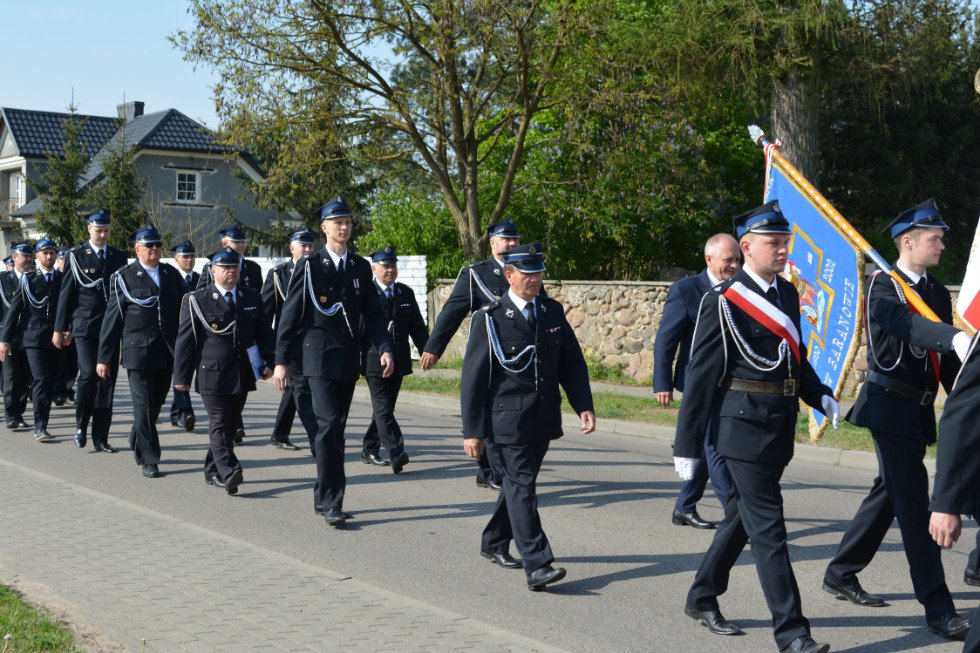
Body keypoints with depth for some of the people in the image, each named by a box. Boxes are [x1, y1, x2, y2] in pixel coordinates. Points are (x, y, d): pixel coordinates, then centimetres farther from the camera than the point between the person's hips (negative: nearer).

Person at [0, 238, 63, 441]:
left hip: (55, 339, 3)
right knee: (41, 379, -14)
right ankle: (39, 428, -14)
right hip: (33, 338, -3)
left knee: (50, 381, 6)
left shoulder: (63, 279, 9)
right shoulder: (28, 279, 3)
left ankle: (42, 425, 17)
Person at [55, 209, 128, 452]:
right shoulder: (76, 256, 2)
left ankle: (100, 438, 9)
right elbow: (66, 294, 2)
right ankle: (81, 424, 5)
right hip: (85, 327, -3)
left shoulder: (119, 256, 12)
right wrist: (60, 328, 1)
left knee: (107, 380, 3)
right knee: (88, 374, -17)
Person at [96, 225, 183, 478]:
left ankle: (138, 443, 37)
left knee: (156, 403, 13)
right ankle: (149, 460, 3)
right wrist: (104, 358, -2)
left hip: (167, 352, 4)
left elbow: (182, 313, 12)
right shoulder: (124, 277, 0)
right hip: (138, 350, -4)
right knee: (144, 406, -4)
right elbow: (112, 319, 0)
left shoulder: (172, 275, 10)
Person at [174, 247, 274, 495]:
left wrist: (268, 362, 1)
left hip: (242, 375, 5)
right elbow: (185, 339, -2)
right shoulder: (197, 300, -2)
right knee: (219, 424, -9)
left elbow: (264, 333, 15)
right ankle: (229, 473, -17)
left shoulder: (252, 298, 11)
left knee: (230, 424, 10)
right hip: (212, 374, -5)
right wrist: (181, 376, -5)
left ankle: (213, 471, 23)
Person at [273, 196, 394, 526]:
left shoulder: (361, 267, 11)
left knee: (335, 428, 10)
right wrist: (281, 360, -4)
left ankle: (322, 497, 21)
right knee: (329, 424, -15)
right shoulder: (309, 265, -2)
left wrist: (384, 348, -6)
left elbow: (373, 313, 10)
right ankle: (332, 502, -13)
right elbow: (290, 315, -1)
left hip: (349, 359, 5)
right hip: (319, 356, -5)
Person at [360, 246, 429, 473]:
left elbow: (417, 326, 13)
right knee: (383, 408, -12)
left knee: (384, 407, 13)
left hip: (398, 361, 6)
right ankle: (395, 452, -21)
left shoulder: (406, 293, 12)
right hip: (374, 360, -5)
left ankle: (370, 449, 25)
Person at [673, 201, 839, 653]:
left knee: (743, 517, 17)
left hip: (779, 427, 8)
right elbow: (701, 375, -10)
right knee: (768, 528, -5)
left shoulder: (788, 293, 11)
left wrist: (819, 395, 3)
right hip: (744, 425, -8)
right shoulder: (723, 301, -11)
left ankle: (702, 598, 33)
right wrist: (687, 446, -10)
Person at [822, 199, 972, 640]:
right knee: (914, 502, -8)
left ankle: (841, 574, 30)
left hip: (919, 411, 8)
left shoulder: (937, 292, 13)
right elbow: (909, 325, -34)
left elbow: (946, 360, 14)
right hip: (890, 406, -8)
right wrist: (956, 337, -51)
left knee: (888, 493, 15)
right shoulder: (881, 287, -11)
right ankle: (937, 606, -5)